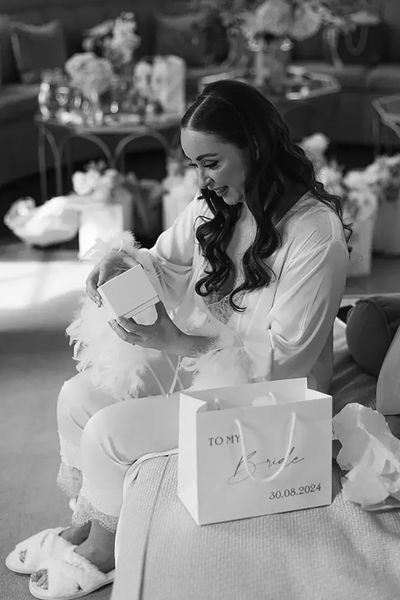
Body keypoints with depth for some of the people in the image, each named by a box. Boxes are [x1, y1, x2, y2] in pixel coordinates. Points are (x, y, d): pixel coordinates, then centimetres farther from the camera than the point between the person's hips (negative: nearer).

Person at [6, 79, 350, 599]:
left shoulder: (316, 232, -24)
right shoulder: (214, 205, -2)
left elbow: (283, 352, -23)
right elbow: (169, 261, 14)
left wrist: (177, 342, -27)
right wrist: (124, 261, -10)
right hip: (195, 356, 8)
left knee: (109, 434, -16)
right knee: (78, 397, -1)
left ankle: (104, 553, 13)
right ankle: (86, 520, 19)